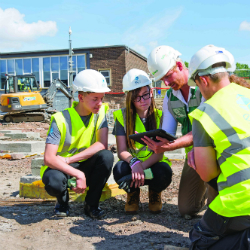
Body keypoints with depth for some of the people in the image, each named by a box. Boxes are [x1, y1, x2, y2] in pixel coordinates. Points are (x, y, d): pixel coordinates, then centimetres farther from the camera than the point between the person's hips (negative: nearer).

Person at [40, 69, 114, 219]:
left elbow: (102, 144, -19)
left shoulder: (100, 112, -8)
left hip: (85, 165, 4)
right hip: (61, 167, -3)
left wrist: (70, 159, -26)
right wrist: (78, 174, -35)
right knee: (54, 181, -37)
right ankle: (63, 201, 3)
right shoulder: (61, 119, -20)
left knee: (107, 156, -27)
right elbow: (49, 158, -26)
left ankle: (91, 204, -7)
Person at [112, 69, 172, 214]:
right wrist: (134, 162, -33)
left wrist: (142, 166, -31)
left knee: (164, 172, -35)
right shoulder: (122, 116, -3)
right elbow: (122, 151, -10)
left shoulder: (159, 116, -4)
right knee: (120, 170, -35)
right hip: (131, 164, 0)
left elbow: (159, 153, -11)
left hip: (153, 164, 0)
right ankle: (133, 193, 3)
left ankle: (155, 193, 4)